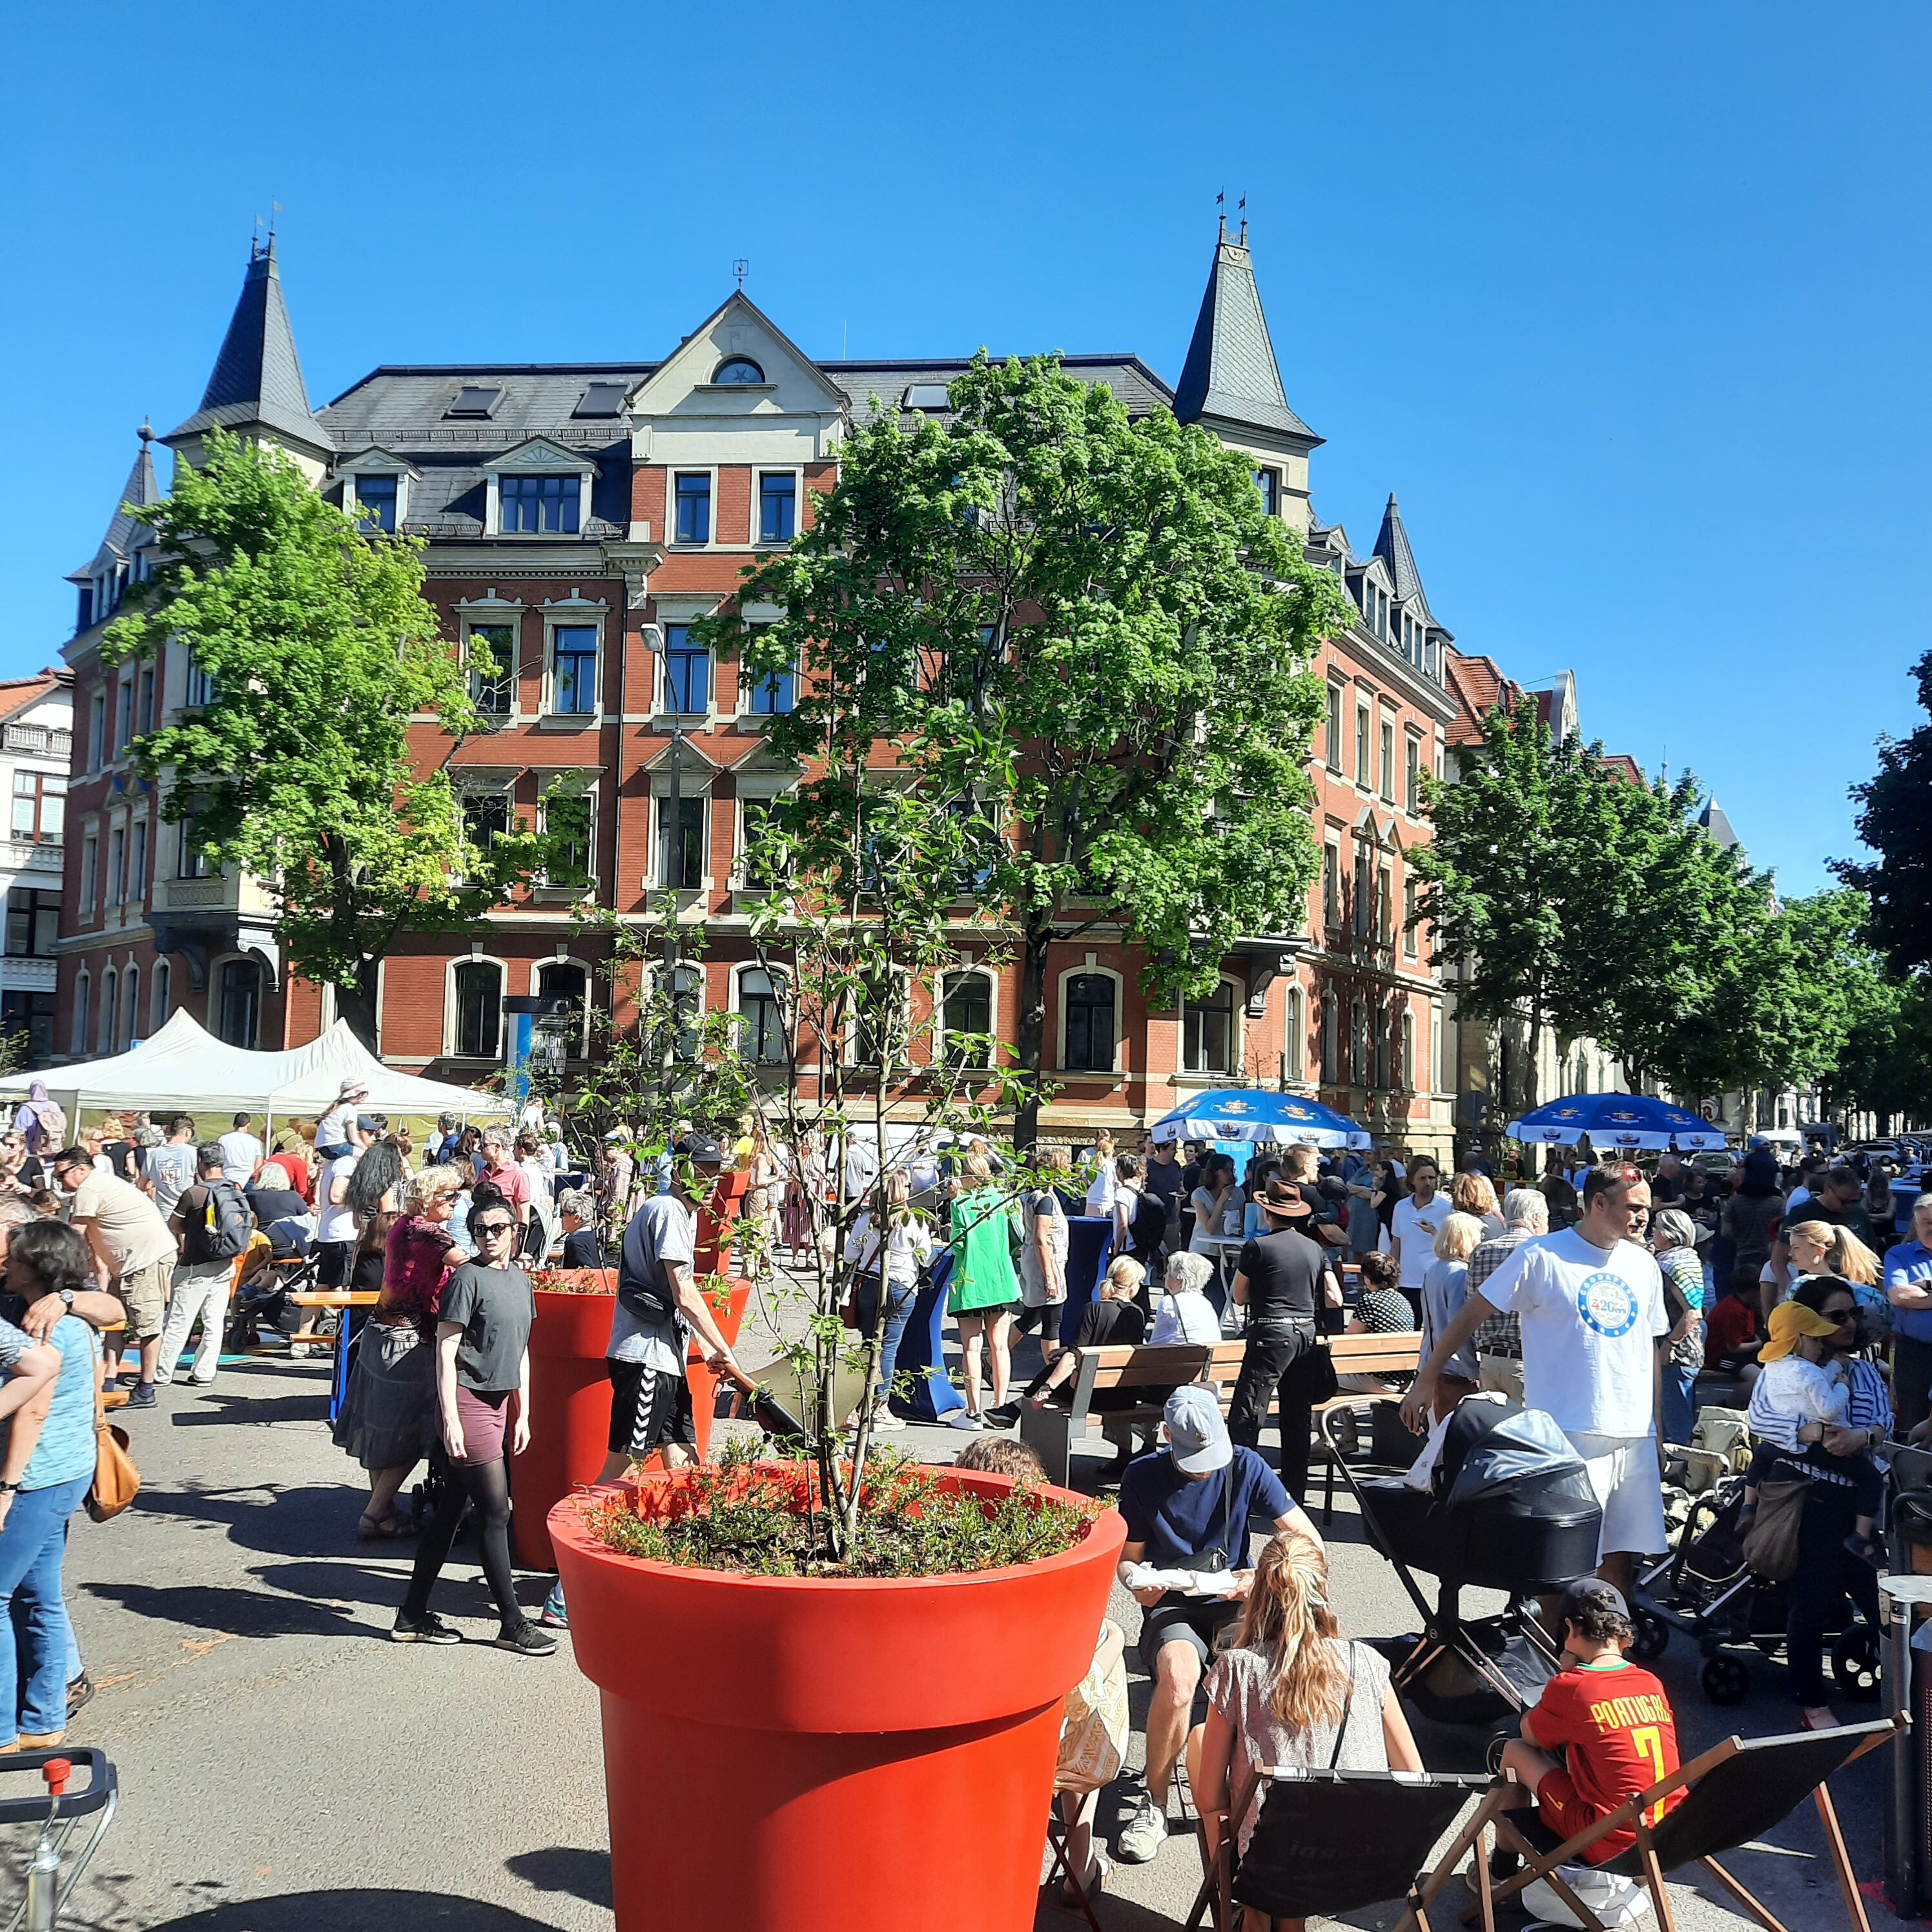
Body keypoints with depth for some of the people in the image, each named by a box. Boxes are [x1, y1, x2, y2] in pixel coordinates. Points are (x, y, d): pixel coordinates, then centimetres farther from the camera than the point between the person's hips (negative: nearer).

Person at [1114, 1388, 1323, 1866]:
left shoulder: (1245, 1466, -2)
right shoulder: (1143, 1476, -3)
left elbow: (1309, 1542, -1)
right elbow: (1127, 1558, 8)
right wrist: (1137, 1584, -16)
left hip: (1231, 1600, 1)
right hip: (1170, 1605, -1)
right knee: (1178, 1674, -36)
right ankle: (1153, 1803, -15)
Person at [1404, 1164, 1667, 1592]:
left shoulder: (1643, 1264, 12)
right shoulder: (1543, 1257, -7)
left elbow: (1650, 1347, 20)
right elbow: (1473, 1313, -4)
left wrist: (1655, 1424, 18)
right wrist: (1427, 1379, -5)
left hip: (1634, 1436, 6)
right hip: (1569, 1433, -6)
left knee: (1623, 1552, 10)